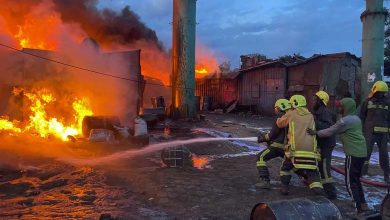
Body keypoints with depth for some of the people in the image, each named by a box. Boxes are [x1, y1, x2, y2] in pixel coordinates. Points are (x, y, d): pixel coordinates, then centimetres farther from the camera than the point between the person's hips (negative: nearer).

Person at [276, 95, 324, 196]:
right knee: (313, 173, 8)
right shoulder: (310, 116, 15)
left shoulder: (291, 114, 7)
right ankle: (319, 191, -9)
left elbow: (279, 123, 19)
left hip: (295, 149, -2)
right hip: (311, 149, 2)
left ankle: (284, 187, 19)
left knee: (285, 167, 22)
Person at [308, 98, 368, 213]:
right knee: (356, 179, 19)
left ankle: (359, 207, -1)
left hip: (353, 153, -9)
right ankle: (363, 204, 22)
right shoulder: (356, 118, 14)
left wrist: (316, 133, 3)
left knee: (350, 182, -1)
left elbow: (330, 131, -7)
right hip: (361, 152, 9)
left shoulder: (345, 120, -14)